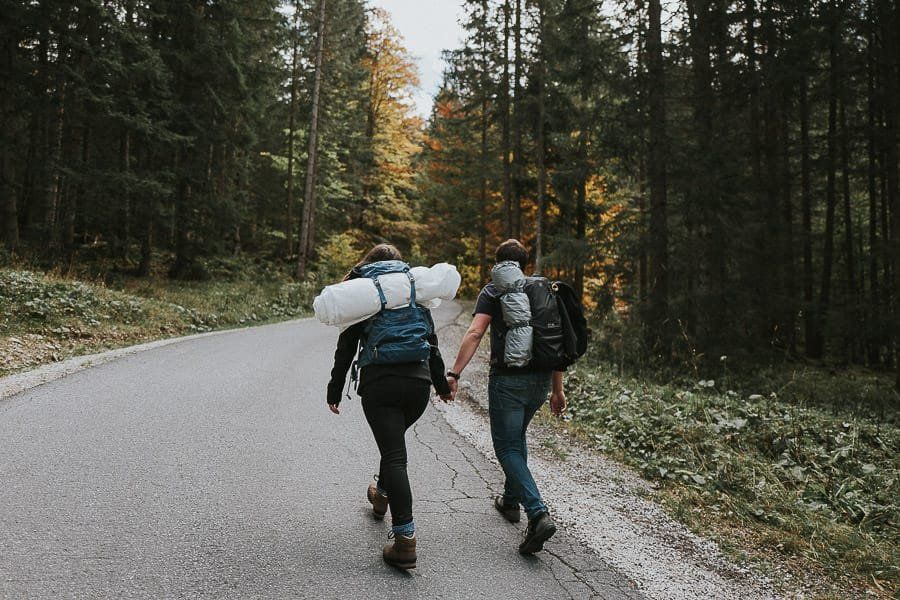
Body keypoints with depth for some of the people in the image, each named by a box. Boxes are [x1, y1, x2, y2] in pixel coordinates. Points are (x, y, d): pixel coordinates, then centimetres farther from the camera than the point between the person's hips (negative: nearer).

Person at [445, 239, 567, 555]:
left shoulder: (493, 292, 0)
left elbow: (474, 333, -15)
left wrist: (454, 373, -18)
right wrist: (557, 389, 16)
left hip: (508, 379, -6)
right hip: (541, 379, 6)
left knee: (508, 447, 0)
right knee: (517, 436, 26)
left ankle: (538, 514, -16)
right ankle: (511, 501, 37)